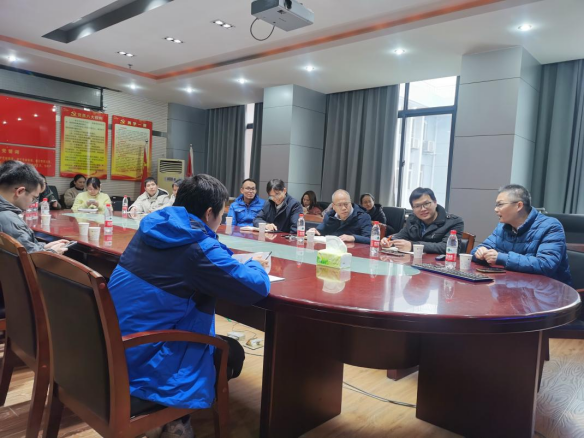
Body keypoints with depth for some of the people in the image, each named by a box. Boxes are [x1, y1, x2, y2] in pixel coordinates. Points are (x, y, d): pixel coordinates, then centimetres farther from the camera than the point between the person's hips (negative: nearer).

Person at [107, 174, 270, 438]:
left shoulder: (152, 229, 3)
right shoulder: (198, 247, -21)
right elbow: (256, 288, -18)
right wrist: (255, 265, 4)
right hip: (141, 362, -8)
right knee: (233, 352, 11)